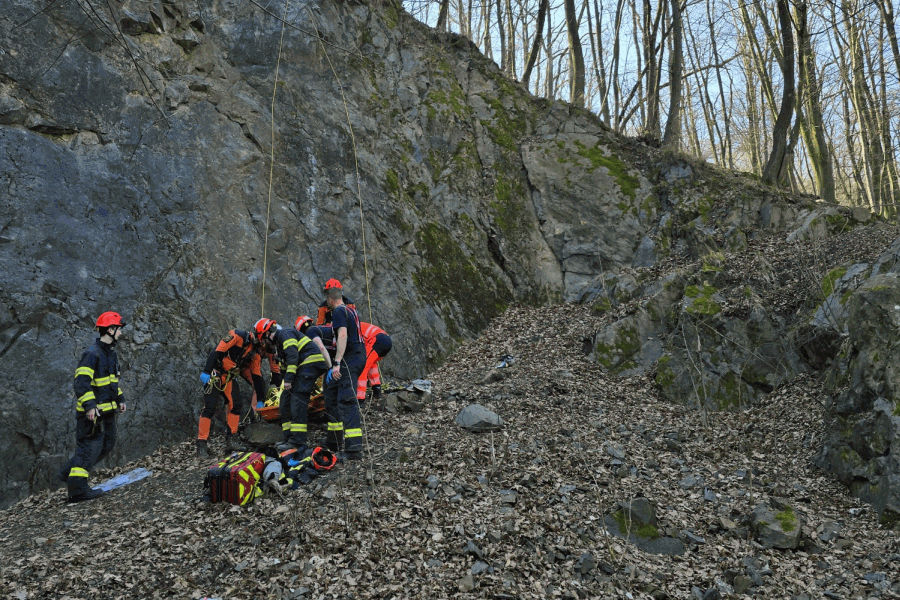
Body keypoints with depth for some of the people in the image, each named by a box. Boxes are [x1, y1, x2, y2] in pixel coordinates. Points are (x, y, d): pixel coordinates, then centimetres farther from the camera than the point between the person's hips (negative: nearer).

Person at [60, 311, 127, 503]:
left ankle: (70, 472, 28)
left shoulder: (111, 352, 15)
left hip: (107, 409, 10)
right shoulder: (92, 353, -17)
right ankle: (77, 488, 2)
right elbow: (81, 381, -23)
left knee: (107, 445, 16)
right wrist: (90, 406, -29)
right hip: (93, 411, -10)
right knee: (89, 446, -6)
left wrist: (120, 399, 20)